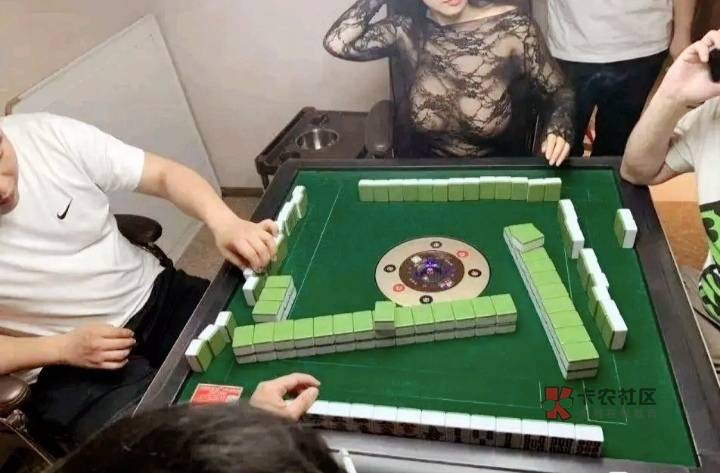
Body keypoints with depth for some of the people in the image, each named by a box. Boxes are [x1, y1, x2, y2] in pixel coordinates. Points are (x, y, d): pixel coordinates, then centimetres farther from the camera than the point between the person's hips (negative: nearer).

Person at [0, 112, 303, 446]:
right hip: (66, 369, -3)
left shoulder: (50, 134, -12)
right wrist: (62, 348, -20)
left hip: (156, 295, 4)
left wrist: (223, 222, -26)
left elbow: (164, 174, -9)